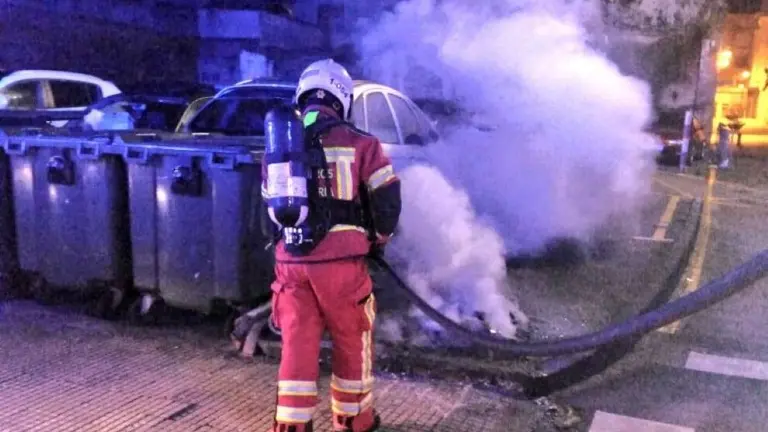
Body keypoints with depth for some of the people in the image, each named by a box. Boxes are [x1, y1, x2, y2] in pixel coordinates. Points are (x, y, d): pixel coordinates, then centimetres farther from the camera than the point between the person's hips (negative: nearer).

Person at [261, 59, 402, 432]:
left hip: (291, 261, 4)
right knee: (352, 340, 14)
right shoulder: (358, 143, -3)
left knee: (297, 343, 11)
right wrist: (379, 237, 14)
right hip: (340, 260, -3)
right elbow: (387, 199, -3)